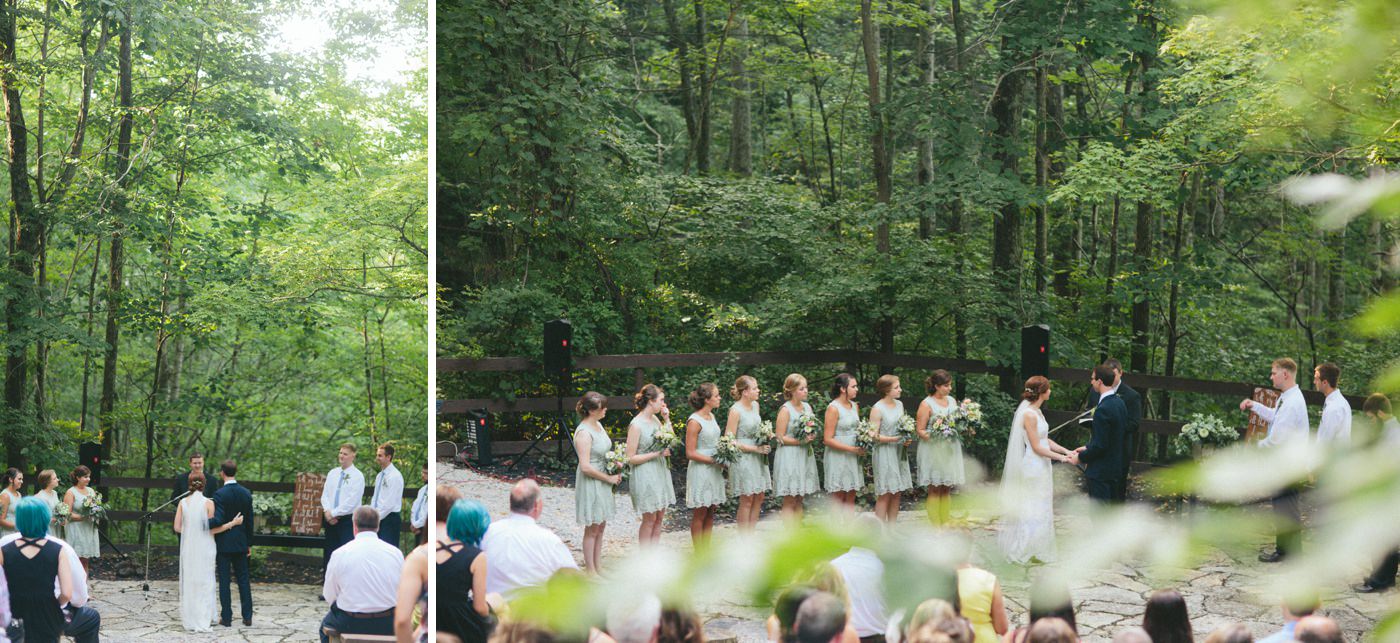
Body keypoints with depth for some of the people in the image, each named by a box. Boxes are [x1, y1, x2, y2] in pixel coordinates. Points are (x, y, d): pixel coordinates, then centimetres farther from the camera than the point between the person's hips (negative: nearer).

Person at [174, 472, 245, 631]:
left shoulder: (183, 503, -2)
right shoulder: (208, 503, -11)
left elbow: (177, 528, -1)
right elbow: (212, 529, -9)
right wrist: (233, 523, -2)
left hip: (188, 548, 3)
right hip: (204, 548, -3)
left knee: (189, 581, 12)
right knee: (204, 582, 4)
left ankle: (189, 620, 15)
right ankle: (202, 622, 2)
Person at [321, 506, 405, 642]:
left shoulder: (340, 554, -8)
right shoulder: (395, 553, -3)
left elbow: (329, 596, -1)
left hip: (351, 625, -2)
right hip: (388, 626, 2)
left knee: (326, 625, 28)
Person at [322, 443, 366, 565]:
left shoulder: (357, 476, -7)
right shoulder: (332, 473, 13)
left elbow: (351, 502, -13)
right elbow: (325, 495, 9)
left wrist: (333, 513, -13)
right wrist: (327, 512, -9)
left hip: (348, 520, -6)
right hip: (331, 519, 6)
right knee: (328, 555, 8)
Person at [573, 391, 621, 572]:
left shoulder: (598, 425, 7)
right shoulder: (583, 433, -22)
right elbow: (586, 467, -24)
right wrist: (609, 478, -16)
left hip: (603, 482, 9)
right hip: (590, 484, -9)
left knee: (600, 527, 14)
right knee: (592, 529, 0)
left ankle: (597, 568, 23)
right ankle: (590, 571, 10)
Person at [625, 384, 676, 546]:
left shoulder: (655, 419, 5)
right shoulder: (636, 425, -17)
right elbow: (631, 458, -17)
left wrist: (667, 419, 5)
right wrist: (657, 454, -20)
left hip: (660, 472, 8)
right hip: (645, 476, -8)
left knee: (659, 518, 11)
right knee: (649, 519, 0)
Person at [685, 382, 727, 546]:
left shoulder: (711, 416, 9)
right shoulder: (695, 421, -16)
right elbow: (690, 453, -17)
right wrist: (714, 461, -18)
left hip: (713, 471, 8)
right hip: (700, 470, -8)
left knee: (710, 513, 11)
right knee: (700, 514, 0)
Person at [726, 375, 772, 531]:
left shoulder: (755, 405, 7)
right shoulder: (735, 410, -16)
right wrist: (756, 449, -17)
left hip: (757, 459, 8)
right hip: (743, 458, -8)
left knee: (758, 498, 9)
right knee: (746, 501, -3)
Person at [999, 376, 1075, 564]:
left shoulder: (1036, 412, 9)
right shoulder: (1029, 415, -21)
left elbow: (1045, 439, 12)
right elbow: (1037, 447, -19)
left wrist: (1066, 451, 5)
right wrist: (1061, 457, -14)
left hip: (1040, 467, 10)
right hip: (1033, 469, -10)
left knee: (1038, 511, 15)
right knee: (1032, 511, -1)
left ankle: (1035, 551, 23)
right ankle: (1026, 553, 8)